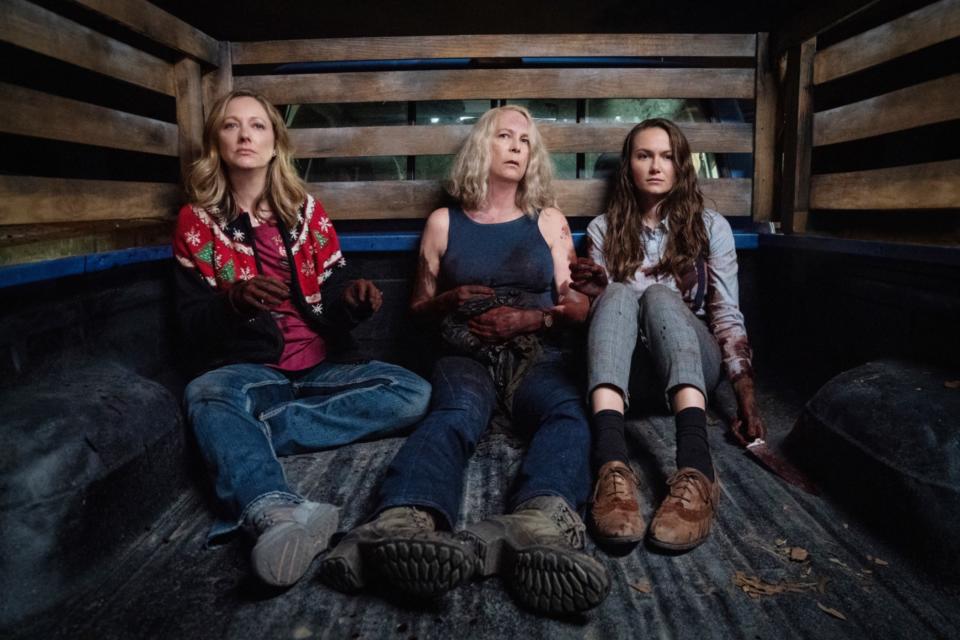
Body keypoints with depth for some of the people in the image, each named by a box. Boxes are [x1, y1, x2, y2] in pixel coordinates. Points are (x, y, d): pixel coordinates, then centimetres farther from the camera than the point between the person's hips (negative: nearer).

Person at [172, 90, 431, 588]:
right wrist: (236, 300, -22)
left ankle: (240, 438, -30)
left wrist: (354, 301, -15)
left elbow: (332, 310, 10)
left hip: (321, 367, 3)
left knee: (414, 393, -24)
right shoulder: (197, 222, 6)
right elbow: (193, 327, 0)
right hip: (248, 371, -2)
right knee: (205, 394, -37)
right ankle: (279, 513, -63)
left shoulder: (307, 211, 11)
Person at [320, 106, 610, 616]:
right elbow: (418, 306, 21)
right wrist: (450, 300, -1)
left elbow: (578, 307, 14)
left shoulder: (549, 221, 17)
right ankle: (406, 523, -68)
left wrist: (531, 318, -6)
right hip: (466, 357, -1)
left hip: (535, 355, 2)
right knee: (455, 414, -37)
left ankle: (539, 524, -66)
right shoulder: (444, 222, 15)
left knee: (568, 413, -35)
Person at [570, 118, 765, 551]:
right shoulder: (604, 229, 13)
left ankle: (696, 471, -56)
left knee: (660, 295, -32)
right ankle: (612, 469, -55)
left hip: (692, 368, 0)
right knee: (620, 294, -30)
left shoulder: (709, 226, 9)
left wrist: (747, 397, -9)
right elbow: (607, 306, 11)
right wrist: (596, 293, -13)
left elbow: (728, 316, 2)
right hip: (627, 371, 1)